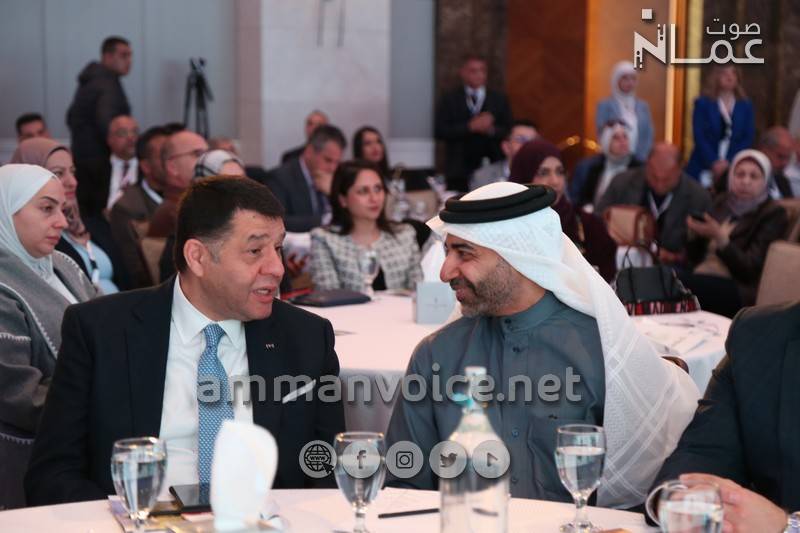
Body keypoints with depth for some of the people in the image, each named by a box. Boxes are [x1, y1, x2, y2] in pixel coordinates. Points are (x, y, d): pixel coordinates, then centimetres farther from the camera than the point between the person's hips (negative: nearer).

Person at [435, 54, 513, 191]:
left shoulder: (499, 99, 11)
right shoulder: (449, 100, 7)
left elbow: (509, 132, 7)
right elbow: (440, 131, -3)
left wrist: (491, 129, -14)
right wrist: (470, 126, -13)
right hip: (459, 171, -1)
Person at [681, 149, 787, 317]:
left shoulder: (773, 215, 1)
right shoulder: (721, 202, 17)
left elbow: (750, 269, -9)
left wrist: (719, 237, -22)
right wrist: (694, 233, -4)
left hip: (739, 290, -5)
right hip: (702, 276, 5)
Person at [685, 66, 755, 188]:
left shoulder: (746, 106, 11)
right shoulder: (702, 103, 4)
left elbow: (749, 138, 4)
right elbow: (699, 137, -4)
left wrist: (729, 162, -9)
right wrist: (714, 163, -15)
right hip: (703, 168, -1)